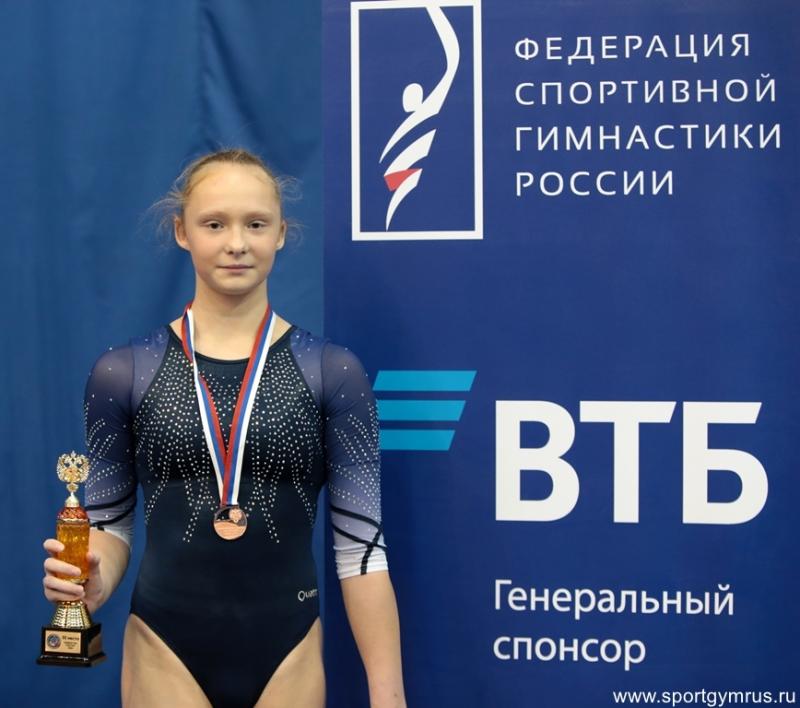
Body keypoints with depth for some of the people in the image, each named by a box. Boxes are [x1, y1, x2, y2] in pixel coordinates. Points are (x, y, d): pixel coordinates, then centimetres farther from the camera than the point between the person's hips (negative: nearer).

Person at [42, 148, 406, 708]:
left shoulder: (333, 372, -5)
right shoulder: (123, 372, -3)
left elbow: (361, 541, -5)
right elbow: (111, 521, 6)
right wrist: (93, 584, -15)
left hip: (287, 652, 0)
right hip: (167, 650, 0)